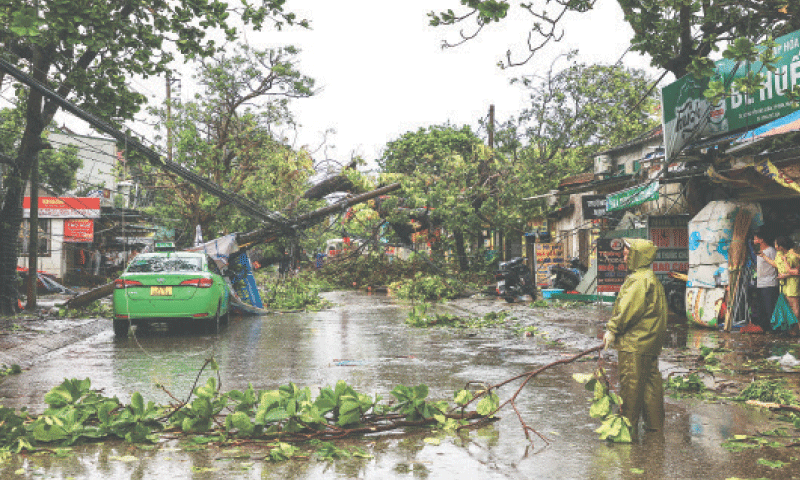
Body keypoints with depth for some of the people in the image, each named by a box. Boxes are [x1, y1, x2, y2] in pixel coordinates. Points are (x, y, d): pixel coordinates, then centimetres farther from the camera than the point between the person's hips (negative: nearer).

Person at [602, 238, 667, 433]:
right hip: (649, 342, 11)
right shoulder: (650, 278, 16)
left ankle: (628, 424, 4)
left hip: (635, 343, -11)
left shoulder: (640, 280, -17)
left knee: (631, 383, -3)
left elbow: (628, 309, -22)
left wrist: (612, 329, -16)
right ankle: (654, 422, 23)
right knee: (650, 381, 15)